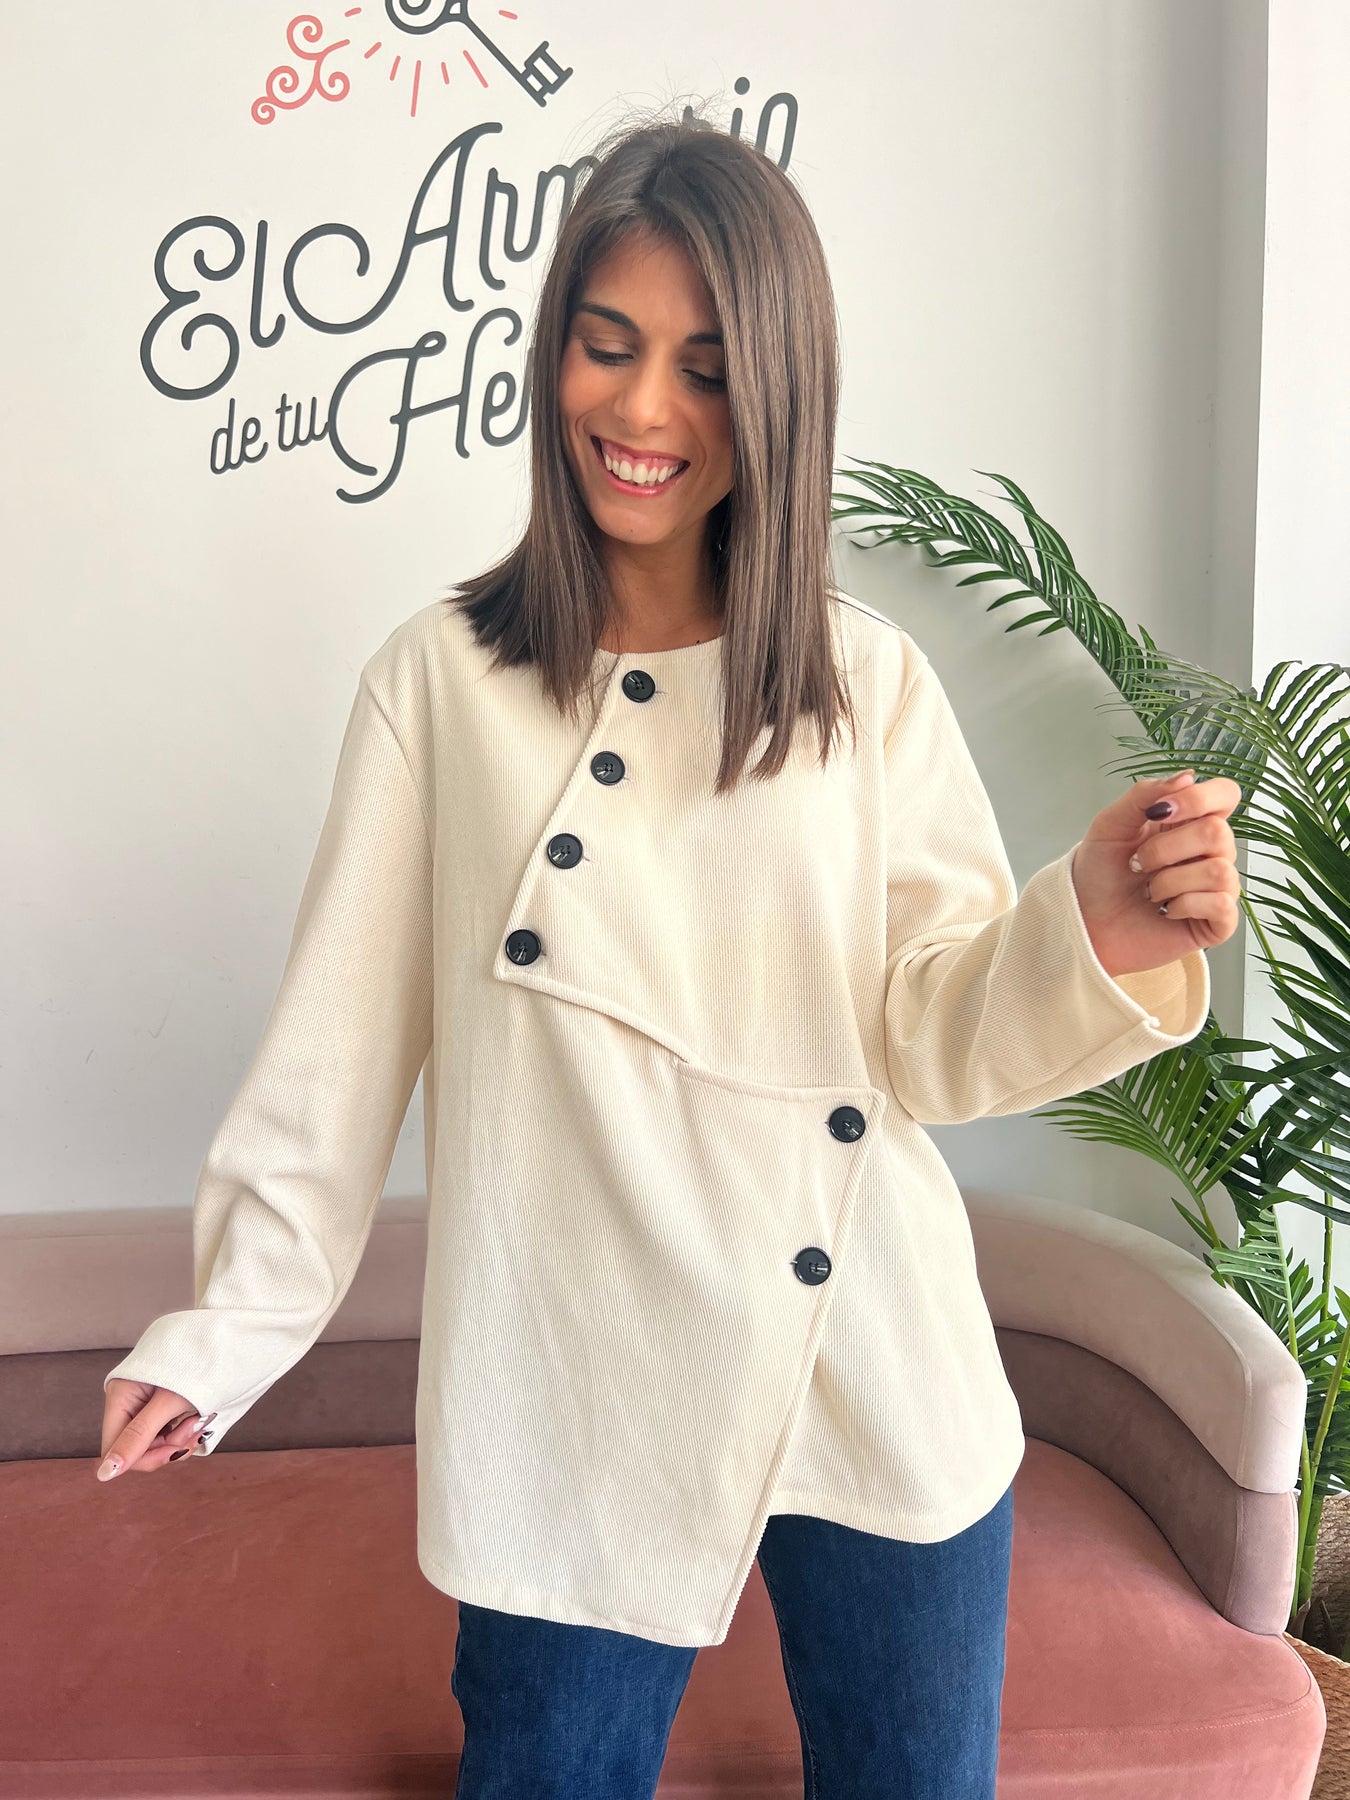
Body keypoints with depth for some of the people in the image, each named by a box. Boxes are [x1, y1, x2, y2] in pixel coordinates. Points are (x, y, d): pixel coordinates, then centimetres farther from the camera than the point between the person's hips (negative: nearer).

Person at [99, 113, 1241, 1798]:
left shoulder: (870, 681, 0)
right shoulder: (442, 680, -3)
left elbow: (938, 1037, -4)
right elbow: (341, 1032, 0)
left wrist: (1100, 935, -23)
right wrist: (226, 1327, 1)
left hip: (881, 1395, 2)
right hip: (574, 1412, -1)